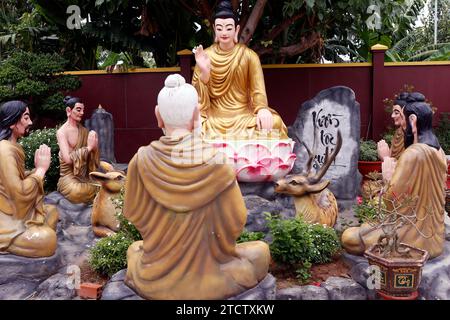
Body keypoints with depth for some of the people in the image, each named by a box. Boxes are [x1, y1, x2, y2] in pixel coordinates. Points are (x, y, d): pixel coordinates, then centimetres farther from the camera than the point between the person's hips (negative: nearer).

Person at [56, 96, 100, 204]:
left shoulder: (84, 131, 8)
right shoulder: (61, 132, -8)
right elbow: (68, 159, -19)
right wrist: (88, 148, -14)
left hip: (85, 174, 5)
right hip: (68, 175, -4)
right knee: (76, 191, -34)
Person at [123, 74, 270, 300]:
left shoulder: (142, 160, -14)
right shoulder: (215, 163, -19)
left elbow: (134, 213, -1)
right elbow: (235, 220, -10)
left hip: (155, 281, 3)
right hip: (206, 279, -2)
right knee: (261, 251, 25)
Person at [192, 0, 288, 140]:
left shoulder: (249, 55, -3)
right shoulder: (205, 55, 1)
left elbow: (258, 90, -9)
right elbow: (197, 94, -2)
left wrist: (262, 109, -30)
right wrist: (204, 72, -20)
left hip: (243, 115, -1)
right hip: (214, 116, 1)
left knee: (272, 123, -28)